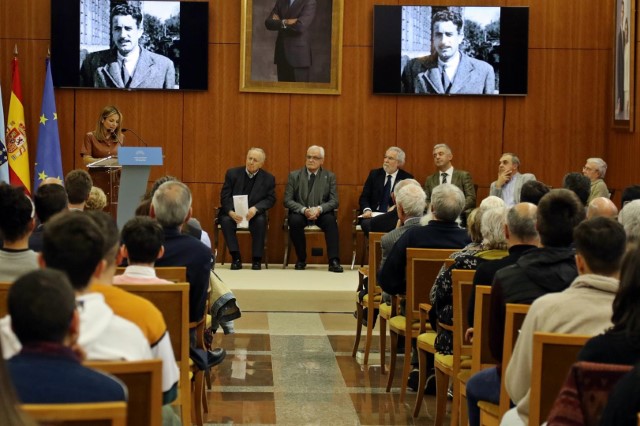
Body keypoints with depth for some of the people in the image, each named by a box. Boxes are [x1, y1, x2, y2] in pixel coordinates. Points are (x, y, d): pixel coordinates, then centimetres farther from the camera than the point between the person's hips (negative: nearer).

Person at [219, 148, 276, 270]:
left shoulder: (268, 178, 1)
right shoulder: (232, 173, -1)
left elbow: (270, 199, -3)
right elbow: (225, 197, -4)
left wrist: (255, 209, -23)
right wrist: (231, 212, -25)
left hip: (254, 213, 0)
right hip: (233, 212, 0)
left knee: (261, 221, -32)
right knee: (225, 220, -31)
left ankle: (257, 259, -21)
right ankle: (236, 258, -25)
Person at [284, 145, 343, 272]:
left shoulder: (329, 176, 5)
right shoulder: (294, 175, 4)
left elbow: (334, 201, -2)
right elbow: (287, 200, -2)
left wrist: (319, 209, -22)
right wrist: (304, 210, -19)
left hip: (321, 213, 0)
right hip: (300, 212, 0)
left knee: (331, 220, -32)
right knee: (294, 221, -33)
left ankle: (333, 261, -33)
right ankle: (301, 259, -15)